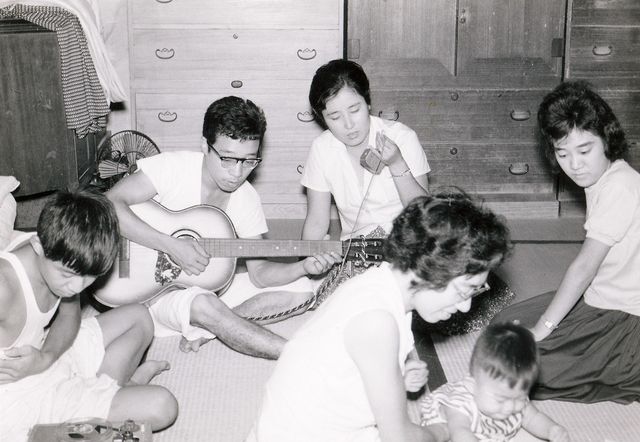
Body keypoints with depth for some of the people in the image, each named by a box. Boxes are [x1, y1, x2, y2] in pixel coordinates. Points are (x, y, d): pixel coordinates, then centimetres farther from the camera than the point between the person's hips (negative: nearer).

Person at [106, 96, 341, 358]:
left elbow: (259, 272, -3)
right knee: (204, 304, -39)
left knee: (300, 290, -5)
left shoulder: (246, 198, -2)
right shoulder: (173, 167, -17)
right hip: (157, 289, -6)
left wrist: (305, 267, -22)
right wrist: (171, 245, -33)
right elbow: (110, 206, -28)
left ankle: (208, 327, -17)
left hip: (211, 285, 6)